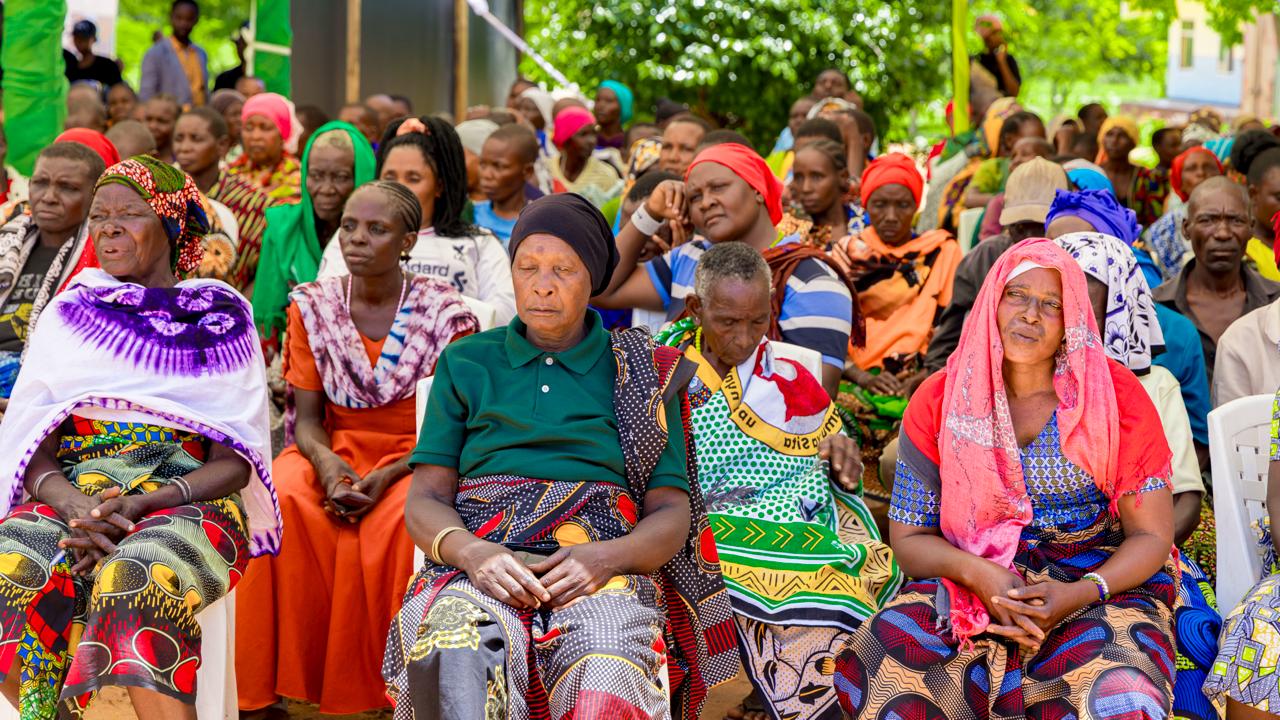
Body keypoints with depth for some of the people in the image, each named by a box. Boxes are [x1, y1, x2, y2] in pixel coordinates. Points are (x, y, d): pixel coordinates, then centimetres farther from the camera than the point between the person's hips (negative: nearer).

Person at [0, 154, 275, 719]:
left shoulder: (220, 317, 11)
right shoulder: (70, 314, 17)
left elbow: (235, 462, 3)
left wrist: (141, 504, -14)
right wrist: (74, 507, -14)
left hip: (187, 501, -2)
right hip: (71, 496, 2)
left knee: (133, 581, -37)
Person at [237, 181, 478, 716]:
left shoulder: (445, 313, -4)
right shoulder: (312, 306, 4)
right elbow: (307, 420, 3)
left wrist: (386, 477, -21)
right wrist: (328, 466, -20)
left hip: (416, 458, -2)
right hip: (336, 451, 2)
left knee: (407, 521, -36)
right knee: (280, 502, -30)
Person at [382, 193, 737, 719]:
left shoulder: (642, 374, 18)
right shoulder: (466, 363, 20)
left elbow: (671, 514, 12)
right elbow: (424, 502, 13)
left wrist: (605, 558, -11)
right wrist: (473, 553, -11)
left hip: (604, 574, -1)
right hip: (479, 572, 1)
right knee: (452, 659, -38)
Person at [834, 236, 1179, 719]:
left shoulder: (1114, 395, -3)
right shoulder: (938, 402, 2)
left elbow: (1152, 536, 0)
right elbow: (909, 539, 5)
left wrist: (1083, 592, -19)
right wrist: (978, 573, -17)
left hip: (1104, 584, -1)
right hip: (973, 583, 2)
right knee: (878, 666, -29)